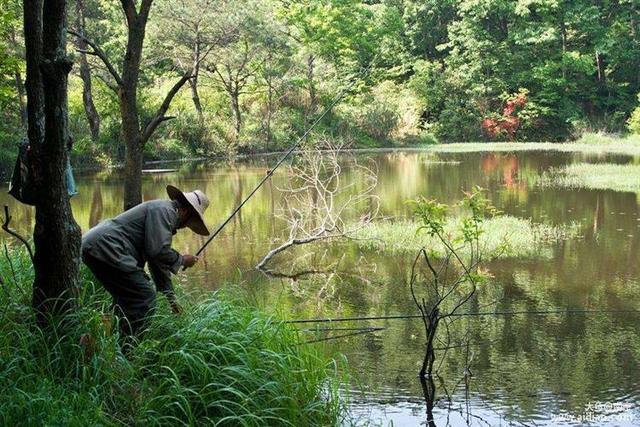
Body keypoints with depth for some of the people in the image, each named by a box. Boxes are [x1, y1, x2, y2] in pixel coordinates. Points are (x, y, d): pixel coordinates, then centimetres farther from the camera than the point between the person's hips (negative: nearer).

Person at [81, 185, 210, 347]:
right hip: (105, 248, -11)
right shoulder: (163, 210, -6)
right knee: (145, 298, -8)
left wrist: (170, 297, 32)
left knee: (126, 298, 22)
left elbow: (159, 261, 31)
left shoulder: (166, 214, 26)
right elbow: (158, 251, -19)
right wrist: (181, 260, 0)